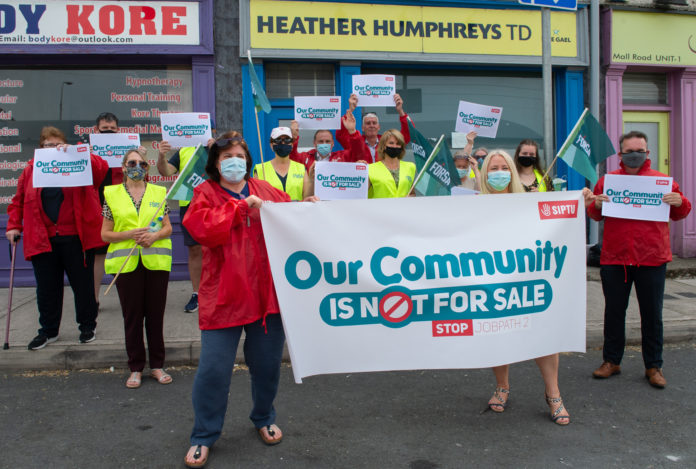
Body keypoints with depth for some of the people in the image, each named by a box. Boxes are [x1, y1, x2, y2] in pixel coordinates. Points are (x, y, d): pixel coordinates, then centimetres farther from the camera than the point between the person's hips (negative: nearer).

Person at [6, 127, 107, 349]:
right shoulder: (31, 170, 10)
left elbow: (102, 167, -16)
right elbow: (18, 201, 16)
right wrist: (14, 225, 6)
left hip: (76, 239, -2)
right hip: (42, 240, 3)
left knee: (83, 284, 7)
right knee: (46, 288, 10)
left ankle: (87, 326, 24)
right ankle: (48, 330, 26)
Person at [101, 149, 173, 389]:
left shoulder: (159, 192, 9)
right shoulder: (112, 194, 5)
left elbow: (168, 228, 9)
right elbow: (105, 234, 3)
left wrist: (154, 235, -11)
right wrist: (131, 234, -12)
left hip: (156, 260, 1)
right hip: (125, 263, -1)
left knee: (156, 314, 6)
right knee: (132, 316, 6)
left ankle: (157, 365, 18)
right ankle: (136, 368, 17)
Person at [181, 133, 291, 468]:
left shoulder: (266, 191, 10)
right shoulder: (205, 194, 1)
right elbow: (202, 228, -17)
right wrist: (243, 205, -16)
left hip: (267, 294, 3)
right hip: (223, 298, -3)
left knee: (267, 364, 15)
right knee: (213, 370, 0)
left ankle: (264, 419, 40)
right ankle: (203, 437, 21)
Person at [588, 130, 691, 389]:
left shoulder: (662, 180, 5)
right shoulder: (607, 180, 6)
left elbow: (678, 215, 11)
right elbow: (595, 215, 12)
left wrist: (680, 202, -11)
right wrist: (596, 205, -9)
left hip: (652, 260, 0)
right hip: (614, 260, 1)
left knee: (652, 314, 8)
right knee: (614, 312, 11)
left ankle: (653, 366, 22)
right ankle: (611, 360, 24)